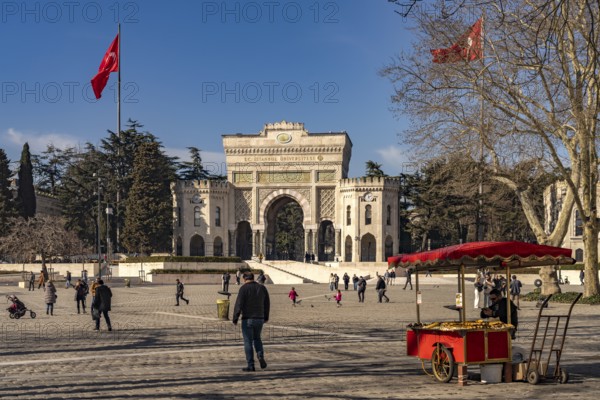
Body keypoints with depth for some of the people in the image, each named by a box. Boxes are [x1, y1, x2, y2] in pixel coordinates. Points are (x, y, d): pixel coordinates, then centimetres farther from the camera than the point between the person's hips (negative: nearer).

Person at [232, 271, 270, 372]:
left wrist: (235, 318, -7)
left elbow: (239, 304, -14)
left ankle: (250, 365, 2)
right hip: (259, 319, 4)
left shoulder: (244, 288, -9)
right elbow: (267, 304, 11)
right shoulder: (262, 288, 5)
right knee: (257, 338, 23)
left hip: (247, 319, -4)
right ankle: (261, 356, 0)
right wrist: (266, 317, 22)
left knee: (248, 342, 2)